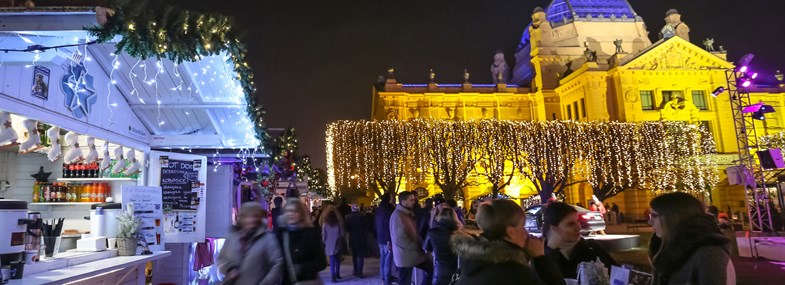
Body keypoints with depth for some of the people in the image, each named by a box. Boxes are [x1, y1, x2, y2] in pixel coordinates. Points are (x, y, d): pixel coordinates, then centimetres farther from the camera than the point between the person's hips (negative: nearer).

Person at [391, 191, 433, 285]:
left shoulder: (408, 213, 11)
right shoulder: (397, 215, -19)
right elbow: (399, 239, -25)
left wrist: (420, 245, 6)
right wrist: (416, 248, -18)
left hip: (414, 253, 9)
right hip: (405, 256, -9)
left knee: (432, 269, 11)